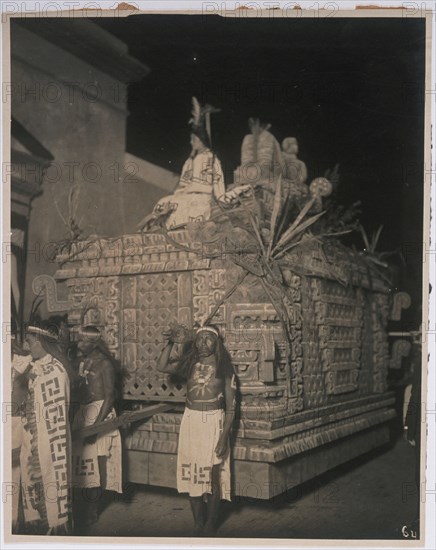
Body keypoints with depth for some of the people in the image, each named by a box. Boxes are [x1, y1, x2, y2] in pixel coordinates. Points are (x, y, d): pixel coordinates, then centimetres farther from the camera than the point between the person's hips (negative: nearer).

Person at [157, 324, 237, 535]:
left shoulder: (224, 368, -2)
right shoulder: (189, 364, 5)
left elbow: (231, 407, -4)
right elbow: (162, 366, -9)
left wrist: (224, 435, -12)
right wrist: (171, 343, -15)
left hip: (214, 423, -3)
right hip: (191, 421, 3)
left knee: (212, 475, 1)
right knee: (192, 474, 7)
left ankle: (210, 525, 15)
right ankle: (198, 524, 20)